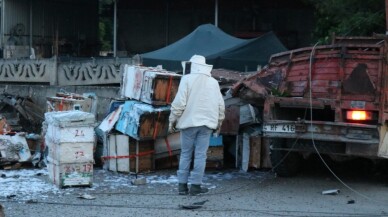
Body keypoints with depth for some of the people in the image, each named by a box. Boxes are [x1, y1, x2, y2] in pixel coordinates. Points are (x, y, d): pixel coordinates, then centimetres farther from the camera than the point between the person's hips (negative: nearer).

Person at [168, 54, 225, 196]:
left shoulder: (187, 79, -3)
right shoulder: (213, 82, 9)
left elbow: (179, 102, -9)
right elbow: (221, 105, 11)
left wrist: (172, 120, -1)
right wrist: (218, 123, 20)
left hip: (189, 122, -2)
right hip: (207, 123, 2)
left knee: (185, 154, 6)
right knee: (200, 155, 1)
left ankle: (182, 185, 7)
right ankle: (195, 185, -1)